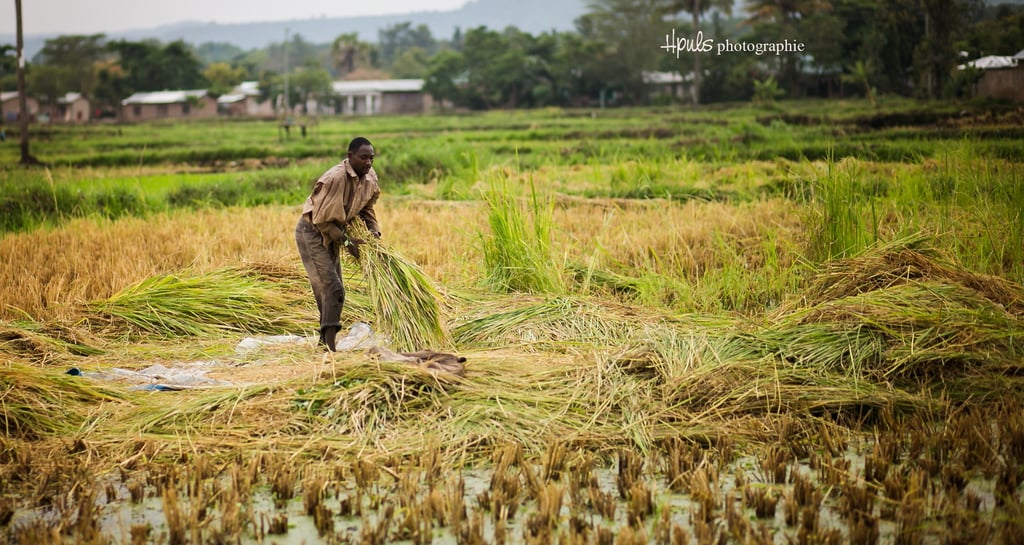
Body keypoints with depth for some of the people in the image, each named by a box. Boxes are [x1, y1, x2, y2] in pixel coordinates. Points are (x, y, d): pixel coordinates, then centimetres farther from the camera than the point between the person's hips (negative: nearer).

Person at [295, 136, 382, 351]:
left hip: (331, 234, 9)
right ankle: (330, 347, -17)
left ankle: (325, 340, 27)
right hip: (312, 233, -9)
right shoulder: (335, 179, -29)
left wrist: (374, 230, -7)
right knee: (332, 289, -16)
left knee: (331, 290, 14)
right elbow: (322, 218, -24)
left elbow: (366, 208, 10)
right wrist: (346, 241, -22)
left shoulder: (369, 177, -4)